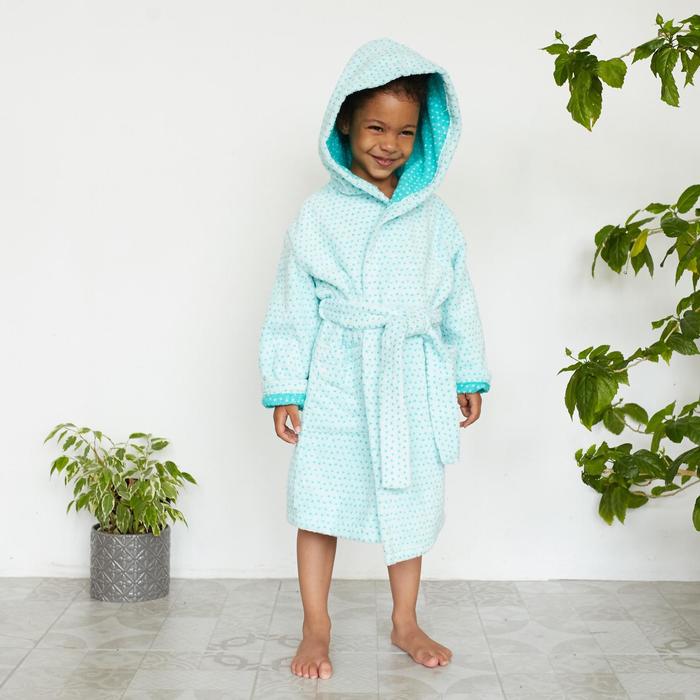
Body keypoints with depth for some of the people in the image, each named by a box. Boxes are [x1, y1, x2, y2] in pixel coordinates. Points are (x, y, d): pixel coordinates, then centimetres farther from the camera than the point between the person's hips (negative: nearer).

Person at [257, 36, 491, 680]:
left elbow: (460, 304, 12)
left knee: (411, 500, 11)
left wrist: (469, 379, 12)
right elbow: (292, 308, -1)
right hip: (338, 381, -2)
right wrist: (284, 389, -4)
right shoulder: (319, 215, -2)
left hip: (414, 384, 2)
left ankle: (405, 622, 27)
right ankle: (316, 628, 18)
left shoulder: (435, 218, 5)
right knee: (322, 499, 3)